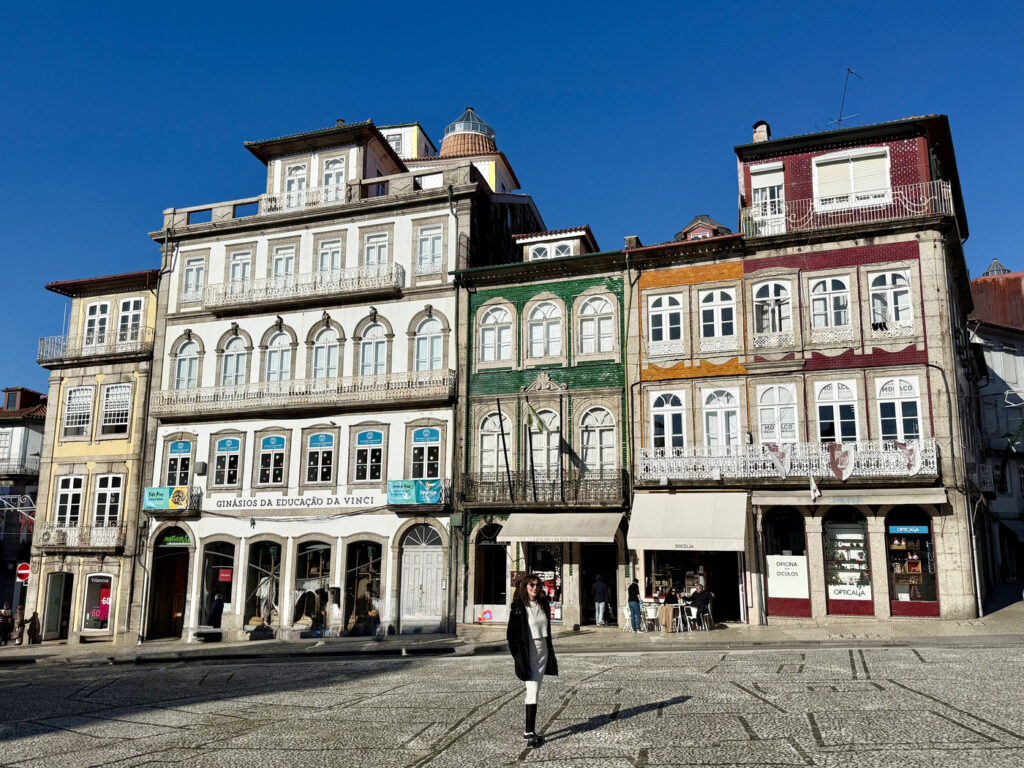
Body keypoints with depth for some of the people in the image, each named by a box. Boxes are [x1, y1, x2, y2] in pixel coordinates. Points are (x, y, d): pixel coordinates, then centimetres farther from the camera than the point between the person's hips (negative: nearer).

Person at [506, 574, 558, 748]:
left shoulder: (544, 605, 7)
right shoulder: (518, 607, -10)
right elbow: (511, 633, -9)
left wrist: (550, 654, 14)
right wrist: (517, 656, -12)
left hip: (543, 651, 6)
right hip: (528, 653, -6)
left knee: (535, 691, 10)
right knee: (532, 692, -11)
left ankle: (529, 729, 18)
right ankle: (530, 733, -7)